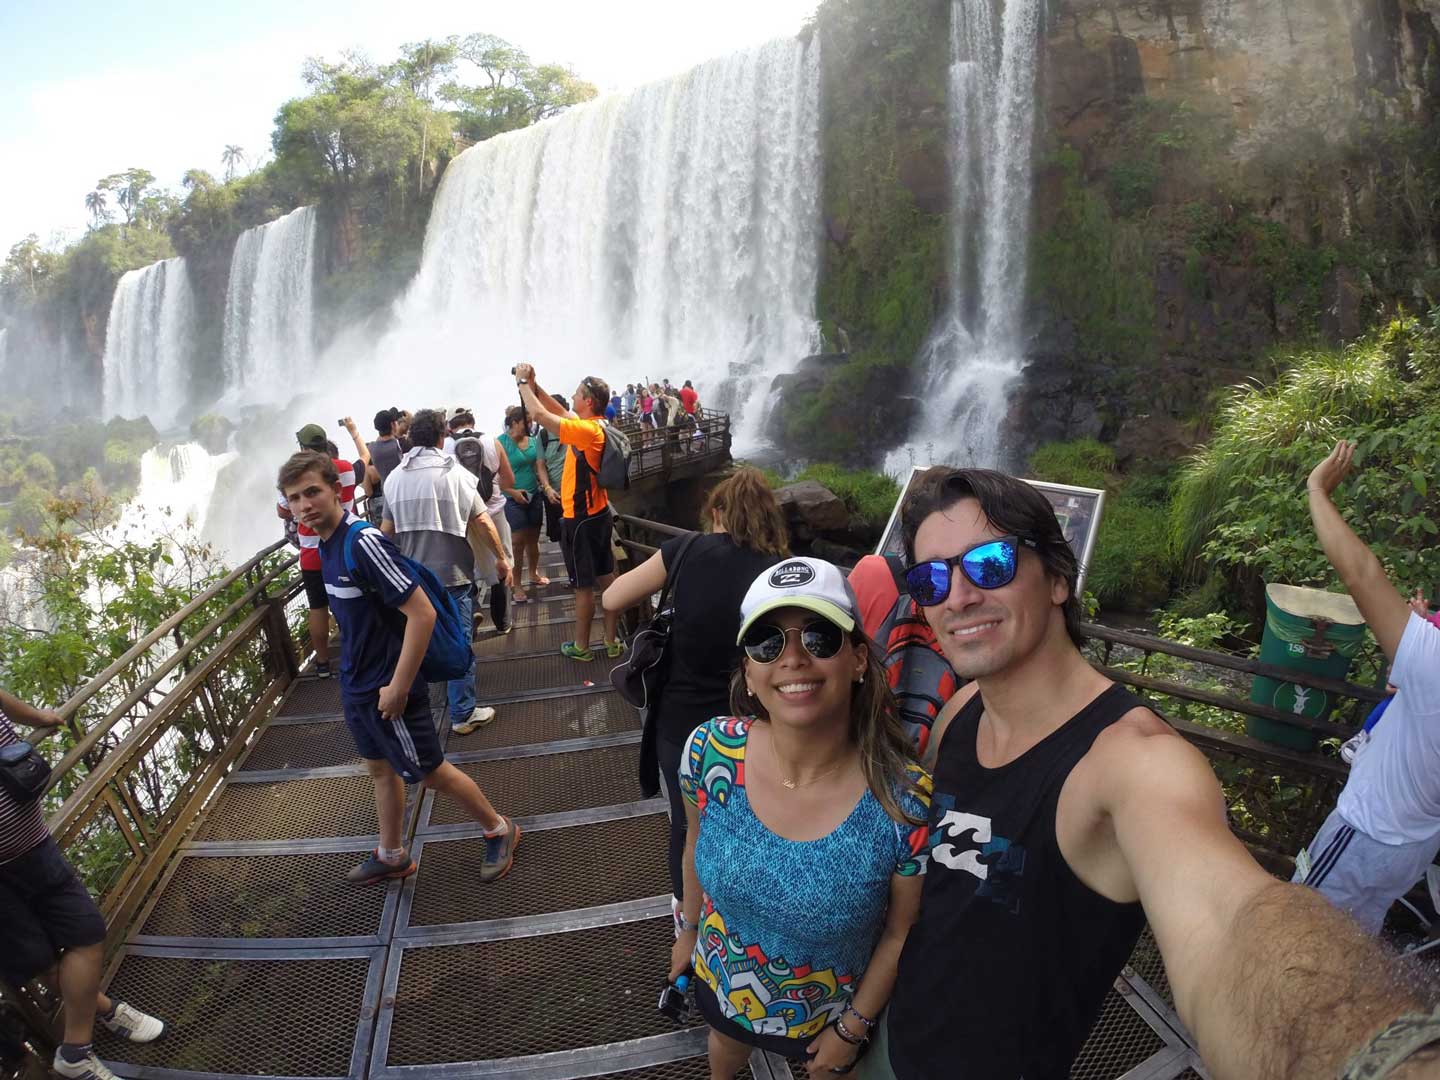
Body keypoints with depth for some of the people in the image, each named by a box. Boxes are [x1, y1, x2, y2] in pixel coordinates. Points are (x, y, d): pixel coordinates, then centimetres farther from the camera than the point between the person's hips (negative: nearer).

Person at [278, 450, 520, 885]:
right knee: (381, 768, 22)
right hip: (356, 684, 9)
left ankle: (499, 830, 28)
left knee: (431, 772, 7)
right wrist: (356, 676, 18)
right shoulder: (326, 542, 1)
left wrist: (398, 687, -24)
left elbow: (422, 613, -29)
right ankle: (391, 856, 41)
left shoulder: (363, 542, -27)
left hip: (387, 688, -8)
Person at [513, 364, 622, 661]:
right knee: (606, 579, 11)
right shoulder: (595, 426, 5)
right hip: (598, 514, 9)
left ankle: (581, 646, 15)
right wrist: (533, 384, 11)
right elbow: (559, 411, 18)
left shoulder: (586, 431, -22)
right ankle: (612, 642, 20)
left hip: (580, 519, -9)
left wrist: (523, 382, -8)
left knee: (584, 586, 3)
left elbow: (539, 414, -22)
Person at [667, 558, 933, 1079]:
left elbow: (901, 935, -16)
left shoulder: (908, 805, -34)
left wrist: (852, 1028, -5)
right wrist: (689, 929, 9)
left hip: (830, 1011, -3)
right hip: (722, 984, 3)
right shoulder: (709, 752, -27)